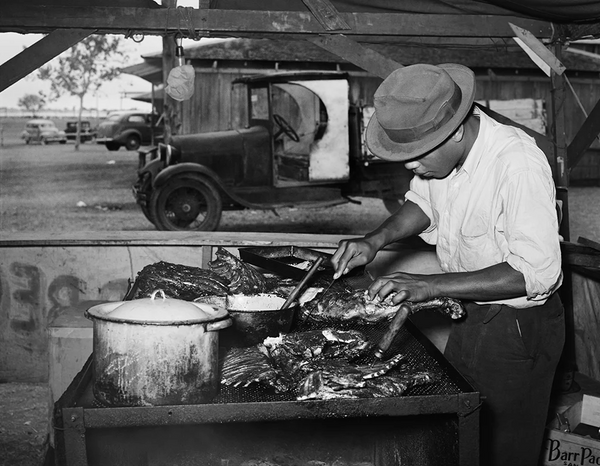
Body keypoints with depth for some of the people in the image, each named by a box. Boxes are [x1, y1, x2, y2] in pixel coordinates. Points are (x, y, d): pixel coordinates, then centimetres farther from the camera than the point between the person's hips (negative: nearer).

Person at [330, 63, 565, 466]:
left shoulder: (518, 165, -30)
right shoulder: (439, 144, -9)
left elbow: (536, 272, -31)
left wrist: (431, 285, -33)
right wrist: (377, 240, -6)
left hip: (518, 328, -7)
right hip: (470, 314, 7)